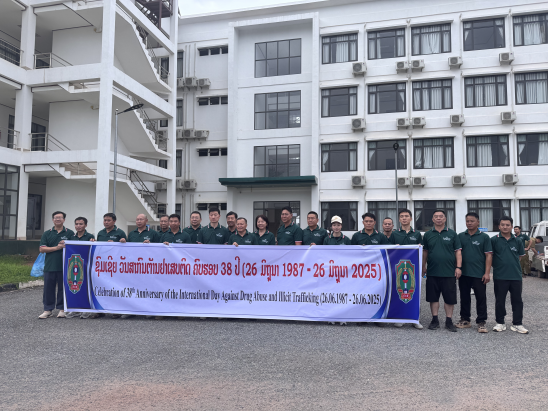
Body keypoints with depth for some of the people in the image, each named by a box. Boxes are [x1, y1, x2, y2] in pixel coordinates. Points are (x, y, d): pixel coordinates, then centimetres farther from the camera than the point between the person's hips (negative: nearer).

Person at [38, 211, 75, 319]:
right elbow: (42, 249, 2)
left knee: (63, 288, 4)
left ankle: (62, 309, 15)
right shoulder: (47, 234, 9)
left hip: (64, 266, -1)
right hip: (50, 266, 2)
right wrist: (56, 248, -10)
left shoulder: (70, 233, 6)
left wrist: (65, 245, -16)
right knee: (48, 289, 4)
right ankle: (48, 310, 13)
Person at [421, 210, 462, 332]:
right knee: (433, 297, 7)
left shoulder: (452, 234, 3)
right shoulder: (428, 234, 7)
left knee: (449, 298, 4)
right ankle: (435, 320, 18)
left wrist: (458, 267, -5)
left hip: (449, 272, -1)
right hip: (432, 272, 2)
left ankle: (449, 321, 16)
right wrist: (423, 266, 7)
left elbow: (458, 251, 2)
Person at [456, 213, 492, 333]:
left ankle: (481, 322, 9)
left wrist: (487, 273, -9)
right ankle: (465, 319, 23)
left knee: (481, 298, 0)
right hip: (464, 273, 3)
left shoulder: (484, 237, 0)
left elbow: (488, 255, -2)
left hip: (479, 274, -3)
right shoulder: (460, 236, 7)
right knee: (464, 298, 12)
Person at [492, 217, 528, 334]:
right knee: (500, 301, 7)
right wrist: (497, 265, -2)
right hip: (500, 276, -2)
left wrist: (512, 264, 7)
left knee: (517, 301, 7)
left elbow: (520, 256, 14)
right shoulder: (494, 240, -3)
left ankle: (517, 324, 17)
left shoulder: (518, 241, 5)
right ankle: (500, 323, 19)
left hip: (516, 276, 2)